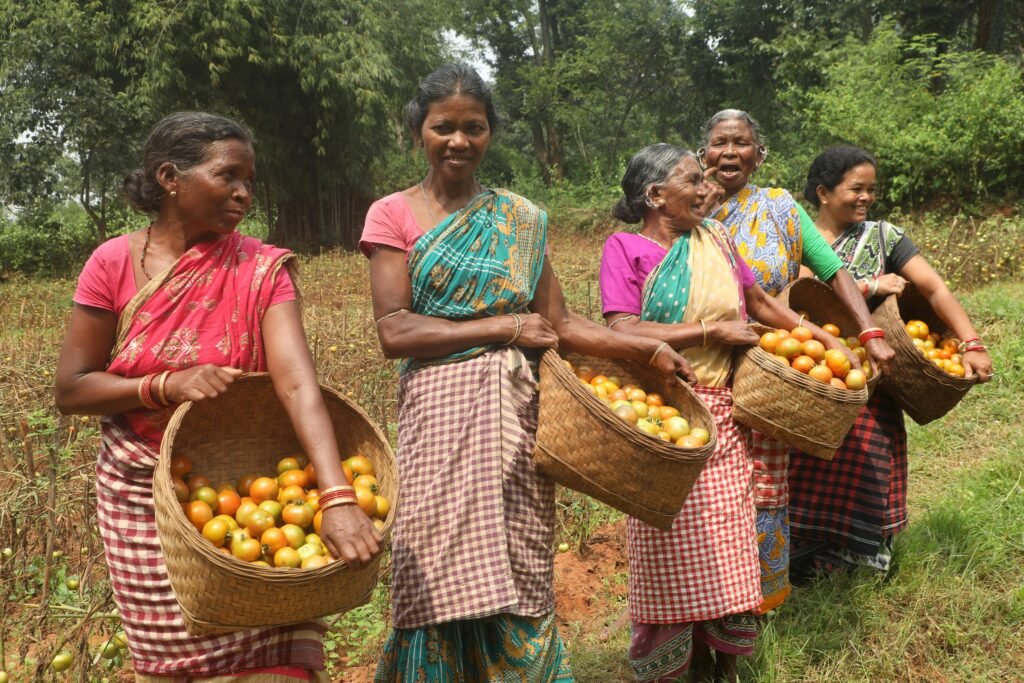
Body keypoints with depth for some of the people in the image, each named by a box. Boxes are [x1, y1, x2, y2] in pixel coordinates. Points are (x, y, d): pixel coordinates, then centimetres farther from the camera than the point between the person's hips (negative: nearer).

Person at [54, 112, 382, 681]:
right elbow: (71, 390, -6)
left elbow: (298, 382, -25)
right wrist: (167, 385, -24)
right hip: (146, 500, 1)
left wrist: (338, 497, -38)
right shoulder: (114, 264, -8)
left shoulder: (263, 269, -11)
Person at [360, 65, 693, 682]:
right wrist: (504, 328, -10)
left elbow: (558, 322, 9)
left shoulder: (520, 219, 11)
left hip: (515, 417, 3)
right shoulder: (394, 215, 2)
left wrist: (648, 349, -1)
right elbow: (395, 331, -8)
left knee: (519, 583, 5)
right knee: (443, 590, 1)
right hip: (441, 416, -2)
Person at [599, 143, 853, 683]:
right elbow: (623, 332, -18)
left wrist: (824, 337, 17)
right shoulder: (625, 248, -5)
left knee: (724, 545, 7)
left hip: (719, 415, 5)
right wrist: (713, 330, -14)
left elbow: (760, 302, 21)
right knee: (669, 549, 3)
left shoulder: (714, 239, 10)